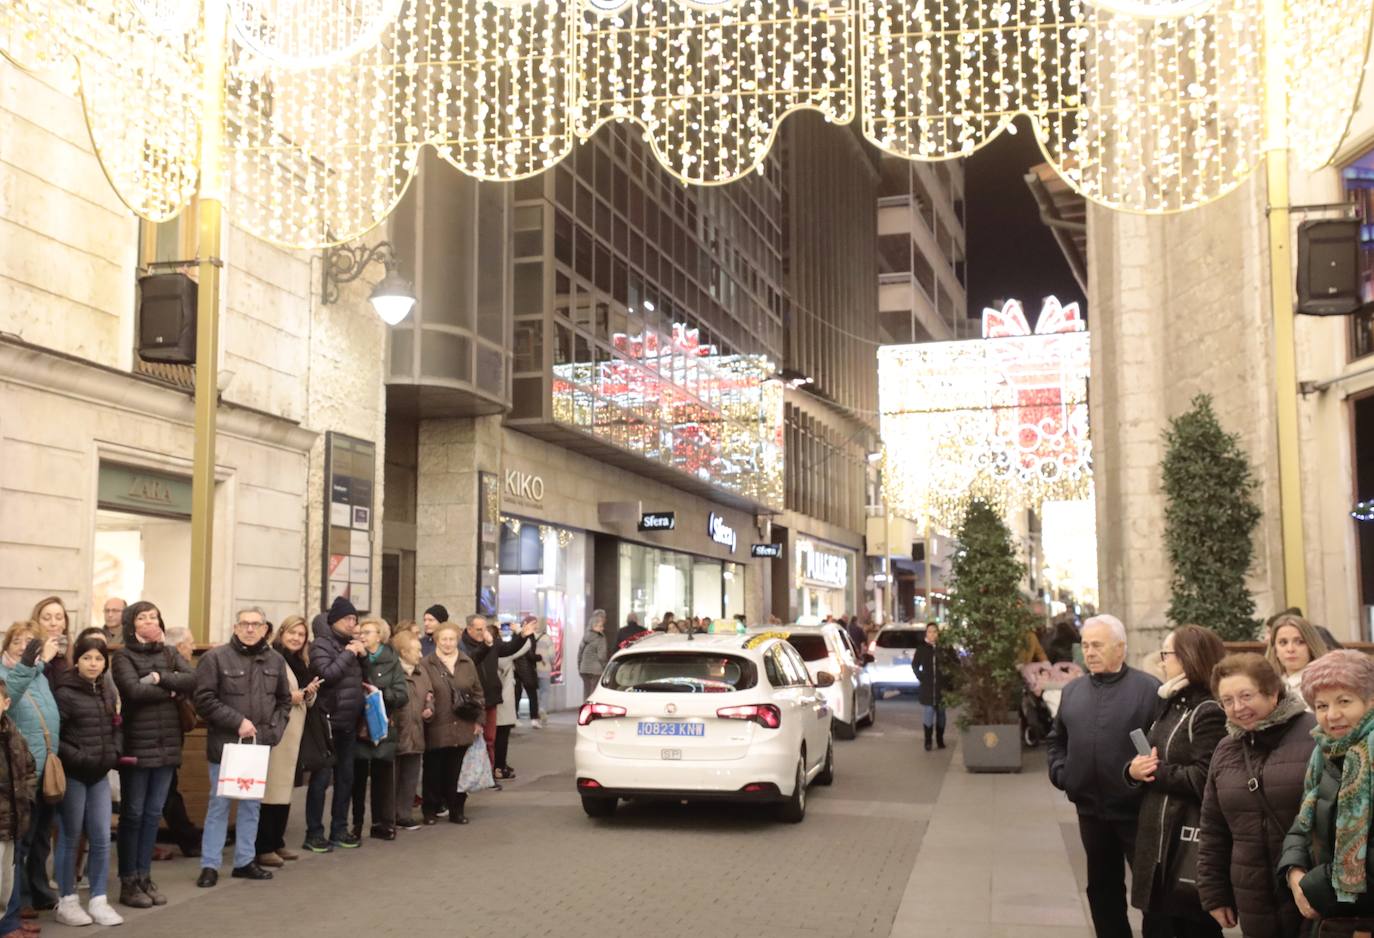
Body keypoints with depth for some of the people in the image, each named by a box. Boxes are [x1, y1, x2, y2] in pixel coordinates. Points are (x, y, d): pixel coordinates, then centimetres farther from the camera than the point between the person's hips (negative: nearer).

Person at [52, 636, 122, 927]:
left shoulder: (108, 692, 9)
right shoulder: (65, 693, -12)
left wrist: (114, 753, 2)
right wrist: (79, 758, -19)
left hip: (100, 774, 6)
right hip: (72, 774, -6)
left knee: (101, 839, 6)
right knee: (69, 838, 5)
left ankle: (98, 901, 14)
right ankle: (67, 902, 16)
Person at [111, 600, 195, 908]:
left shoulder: (170, 654, 11)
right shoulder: (124, 657, -3)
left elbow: (195, 679, -5)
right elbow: (135, 690, -20)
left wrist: (161, 678, -15)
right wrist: (173, 690, -10)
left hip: (167, 744, 5)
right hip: (137, 744, -5)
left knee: (153, 813, 10)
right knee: (133, 813, 2)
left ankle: (144, 877, 19)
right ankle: (128, 882, 10)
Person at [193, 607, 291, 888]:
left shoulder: (275, 660, 6)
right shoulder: (215, 657, -7)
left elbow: (284, 701, 13)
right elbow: (204, 699, -12)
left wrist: (272, 731, -1)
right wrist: (238, 722, -16)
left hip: (259, 745, 4)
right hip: (225, 743, -4)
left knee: (252, 804, 11)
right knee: (219, 804, 2)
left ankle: (245, 861, 22)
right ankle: (210, 865, 11)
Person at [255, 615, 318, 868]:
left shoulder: (302, 663, 18)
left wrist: (310, 693, 1)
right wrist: (288, 697, -18)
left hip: (294, 733, 9)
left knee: (285, 785, 12)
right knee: (269, 786, -9)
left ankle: (277, 842, 20)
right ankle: (262, 848, -6)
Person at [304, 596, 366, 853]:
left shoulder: (350, 644, 14)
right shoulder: (321, 644, -7)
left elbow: (364, 677, 17)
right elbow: (327, 674, -22)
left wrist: (363, 655, 1)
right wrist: (349, 653, -14)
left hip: (349, 722, 7)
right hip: (328, 721, -7)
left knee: (346, 777, 10)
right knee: (322, 778, -4)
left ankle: (339, 829, 19)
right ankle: (314, 833, 1)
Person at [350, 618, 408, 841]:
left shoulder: (392, 662, 2)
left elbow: (402, 695, -5)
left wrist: (380, 693, -16)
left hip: (383, 726, 0)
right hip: (358, 726, 0)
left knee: (383, 776, 4)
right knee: (357, 777, 3)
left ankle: (383, 823, 13)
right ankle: (355, 823, 13)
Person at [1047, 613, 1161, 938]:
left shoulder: (1149, 689, -10)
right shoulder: (1072, 690, 9)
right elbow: (1057, 740, 19)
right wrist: (1060, 773, 6)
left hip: (1137, 809, -5)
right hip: (1090, 810, 6)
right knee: (1103, 887, 16)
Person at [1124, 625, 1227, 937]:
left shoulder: (1209, 712, -13)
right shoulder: (1167, 705, 15)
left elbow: (1203, 779, -23)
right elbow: (1144, 761, 16)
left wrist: (1156, 772, -12)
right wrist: (1133, 769, -6)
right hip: (1156, 841, 9)